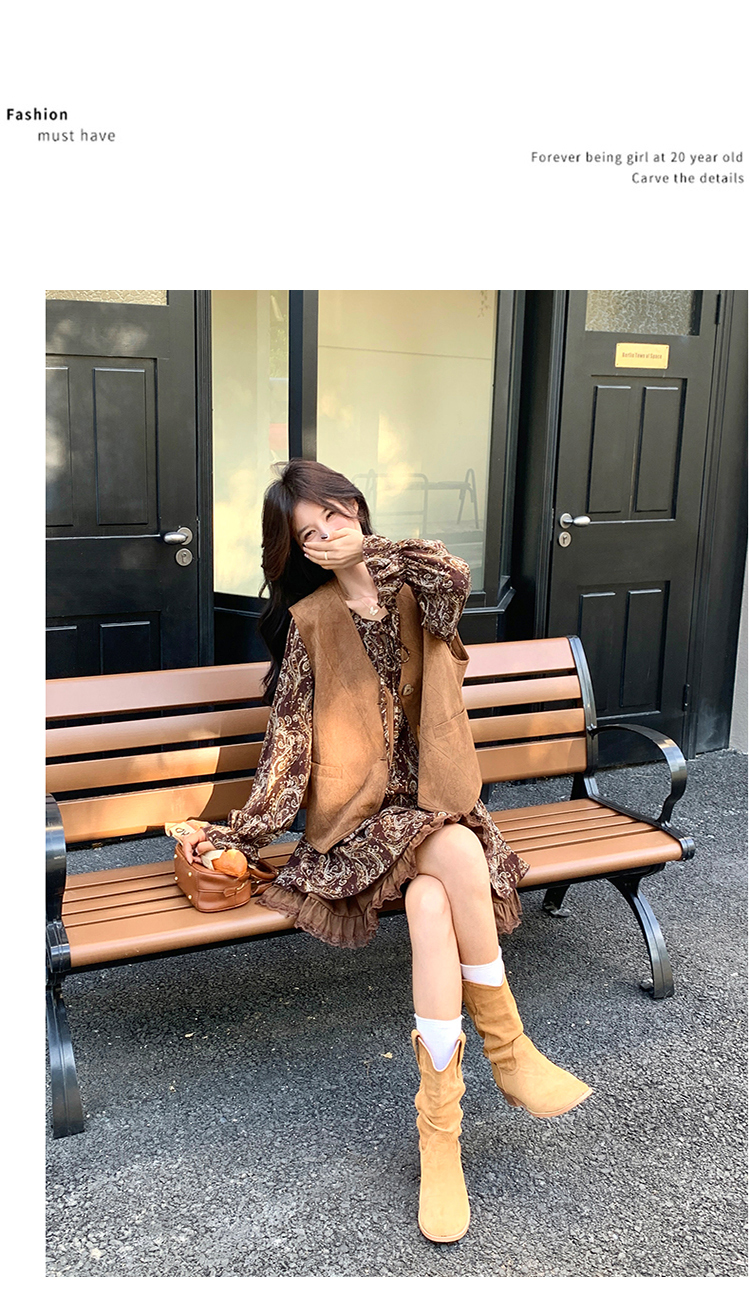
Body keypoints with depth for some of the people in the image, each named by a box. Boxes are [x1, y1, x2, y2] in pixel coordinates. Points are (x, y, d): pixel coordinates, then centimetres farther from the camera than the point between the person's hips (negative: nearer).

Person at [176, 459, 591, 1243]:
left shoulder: (416, 588, 9)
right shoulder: (308, 620, 4)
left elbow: (453, 577, -16)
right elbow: (288, 740, 0)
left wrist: (371, 556, -4)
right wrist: (237, 832, -9)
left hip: (433, 797, 2)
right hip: (362, 811, -2)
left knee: (431, 904, -30)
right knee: (459, 853, -33)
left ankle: (439, 1129, -17)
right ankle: (507, 1050, -18)